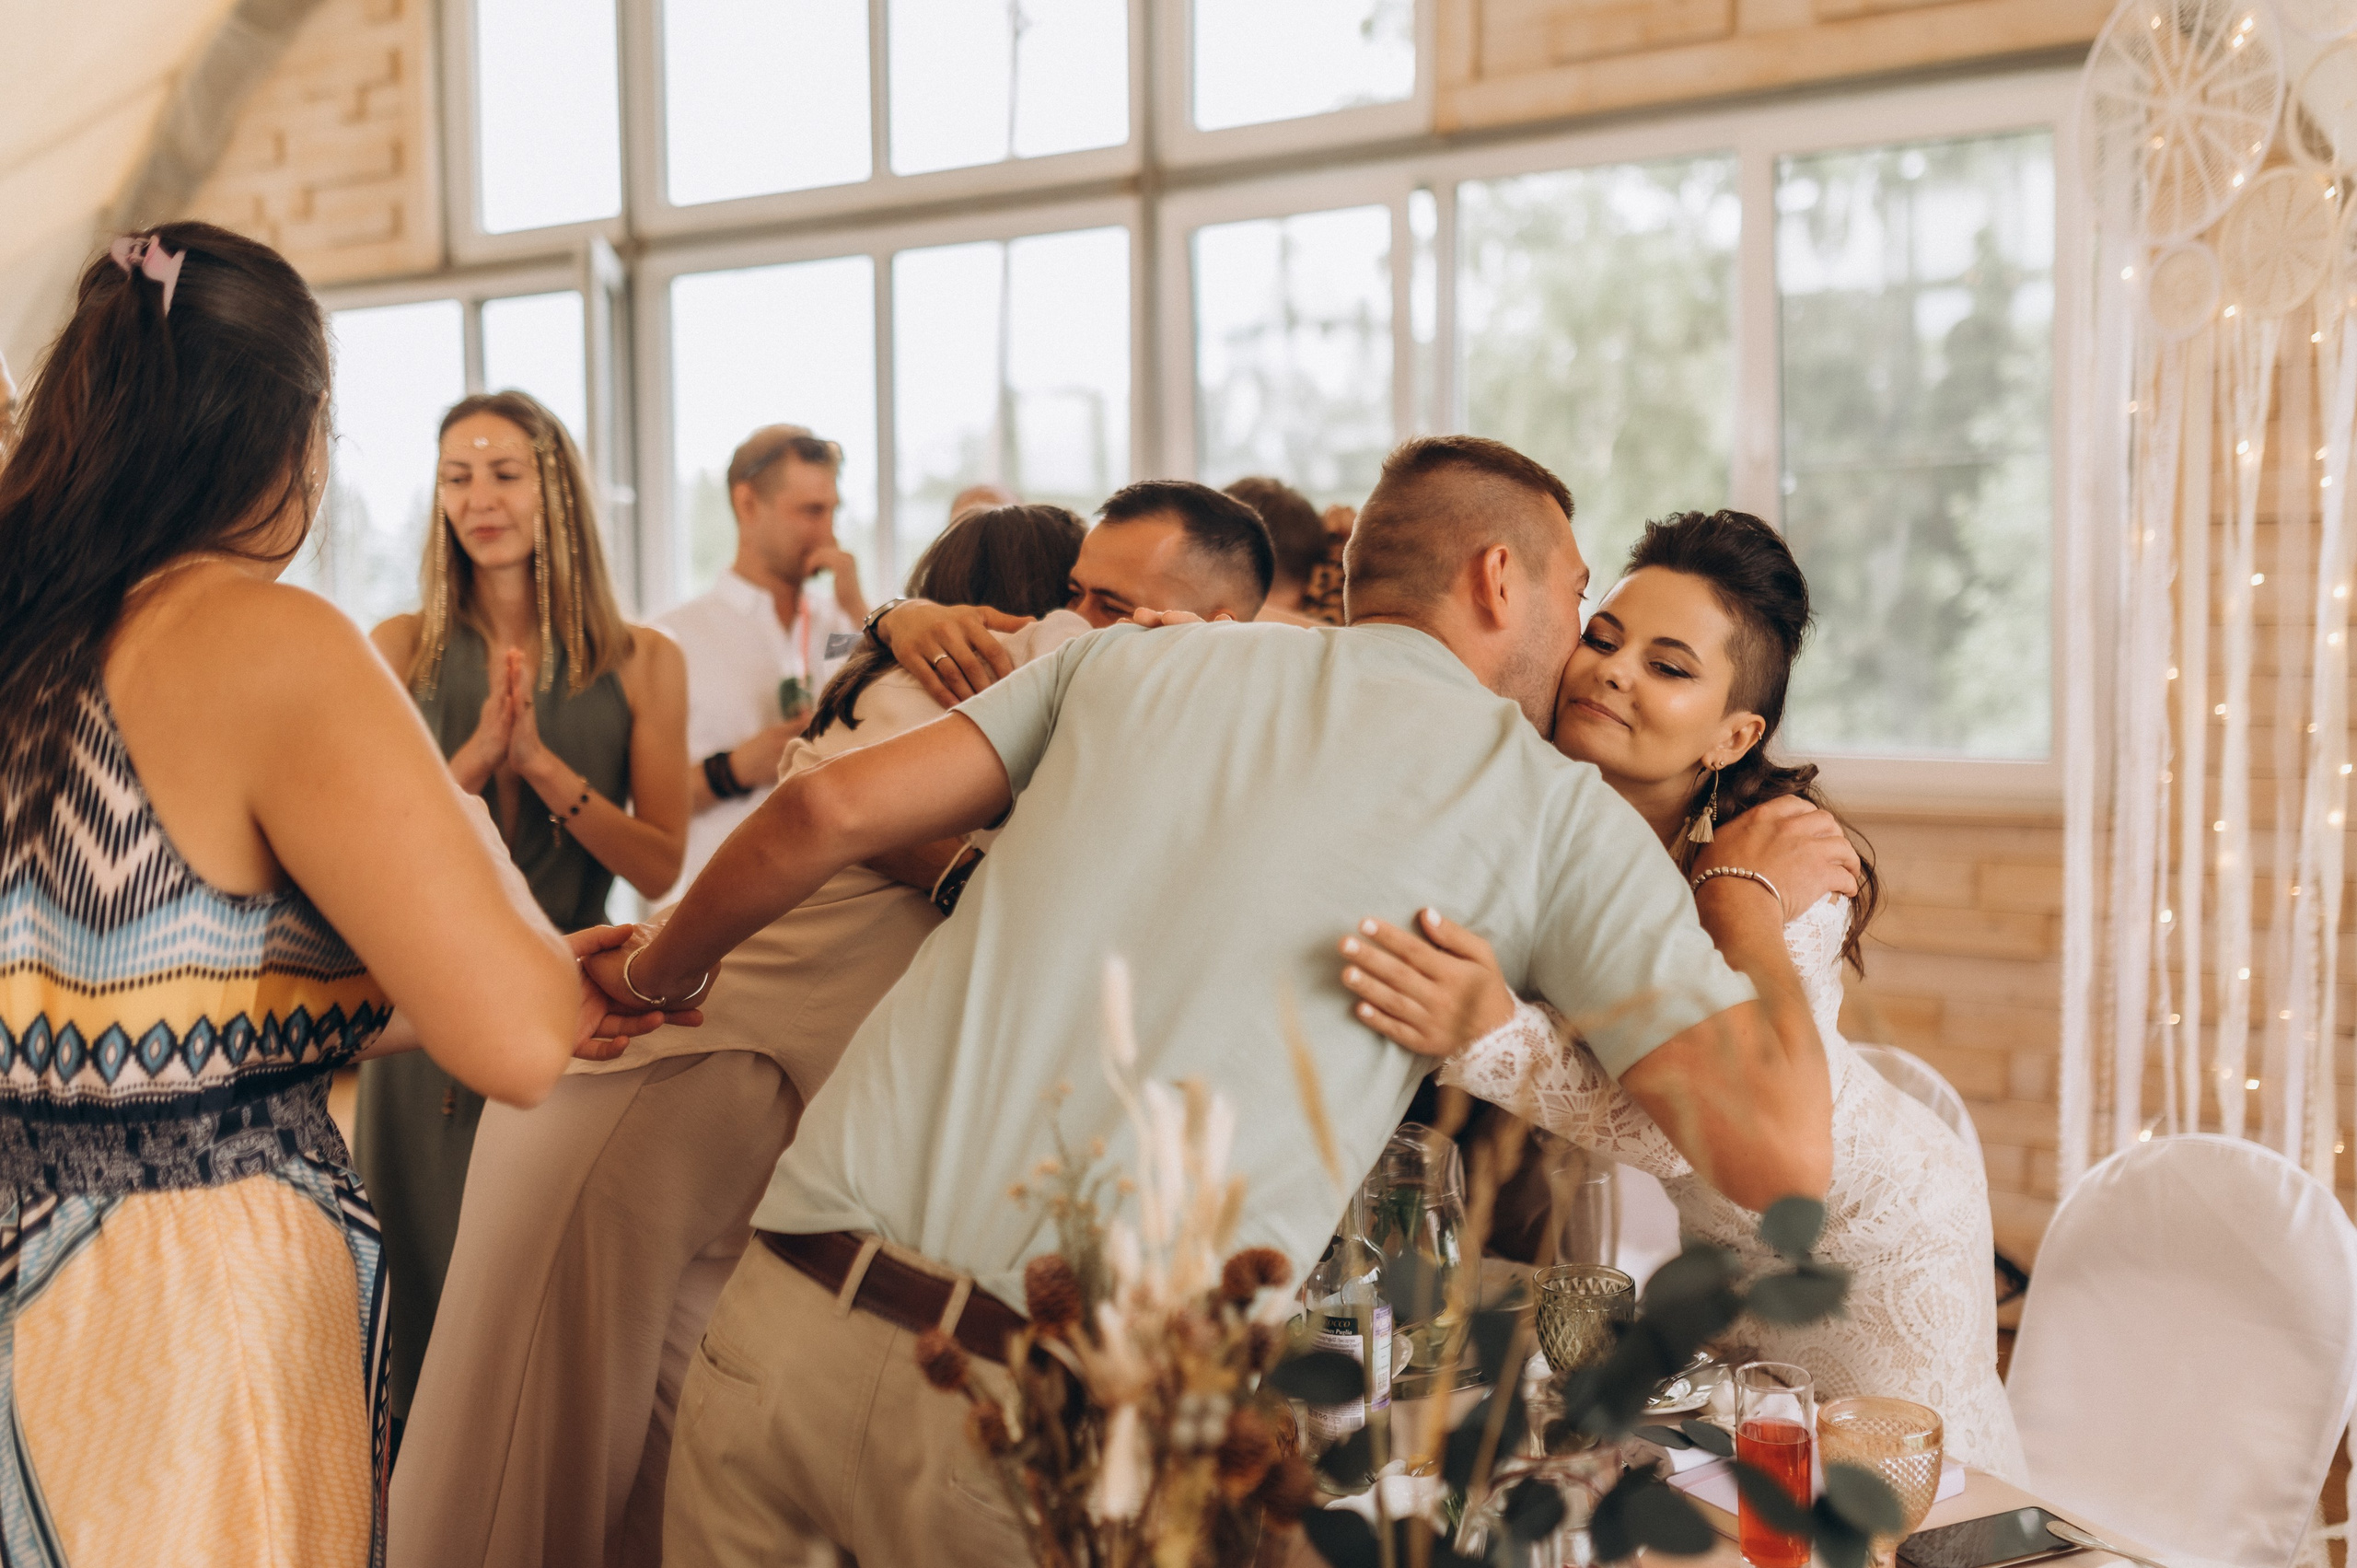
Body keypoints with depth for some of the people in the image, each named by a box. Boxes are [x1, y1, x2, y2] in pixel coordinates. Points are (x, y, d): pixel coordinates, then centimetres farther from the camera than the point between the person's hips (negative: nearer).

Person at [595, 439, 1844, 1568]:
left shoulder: (1142, 659, 16)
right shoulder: (1562, 810, 6)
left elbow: (832, 809, 9)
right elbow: (1779, 1152, 1)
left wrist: (656, 975, 27)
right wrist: (1750, 894, 19)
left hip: (788, 1317, 4)